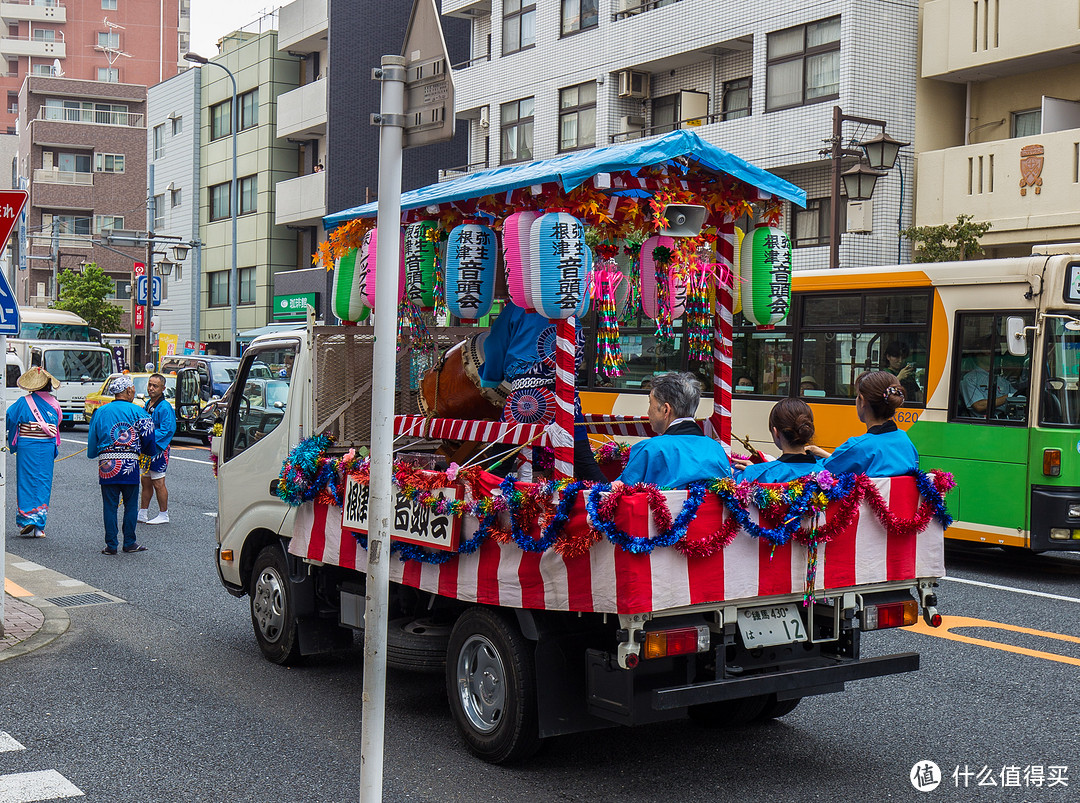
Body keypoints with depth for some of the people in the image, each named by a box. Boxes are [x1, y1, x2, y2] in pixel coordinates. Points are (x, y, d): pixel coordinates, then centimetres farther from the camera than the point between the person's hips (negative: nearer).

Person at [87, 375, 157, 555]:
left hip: (107, 463, 2)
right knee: (130, 505, 8)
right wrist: (145, 451, 12)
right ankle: (129, 543, 12)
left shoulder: (101, 412, 9)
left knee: (110, 505, 5)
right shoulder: (136, 411, -1)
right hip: (130, 463, -2)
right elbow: (149, 434, -5)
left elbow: (92, 439, 12)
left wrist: (94, 453, 28)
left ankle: (111, 545, 5)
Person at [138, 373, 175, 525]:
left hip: (158, 449, -9)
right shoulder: (148, 404, 13)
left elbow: (168, 430, -21)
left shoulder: (164, 407, -15)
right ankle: (143, 513, 22)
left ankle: (163, 515, 4)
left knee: (158, 483, -4)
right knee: (146, 482, 14)